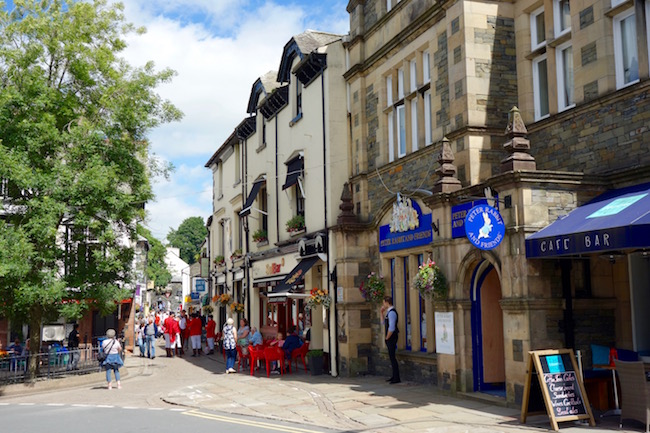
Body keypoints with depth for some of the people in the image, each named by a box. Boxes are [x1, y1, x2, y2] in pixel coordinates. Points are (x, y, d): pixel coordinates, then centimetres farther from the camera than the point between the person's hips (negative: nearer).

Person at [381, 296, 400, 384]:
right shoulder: (389, 312, 12)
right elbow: (384, 322, 28)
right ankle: (394, 376, 22)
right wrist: (382, 312, 16)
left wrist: (387, 338, -14)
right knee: (392, 357, 14)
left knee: (392, 357, -6)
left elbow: (391, 328, -24)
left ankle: (396, 378, -2)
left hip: (391, 337, -10)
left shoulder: (392, 312, -18)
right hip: (389, 338, 10)